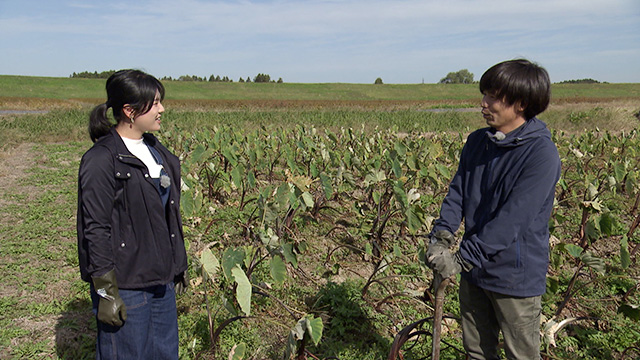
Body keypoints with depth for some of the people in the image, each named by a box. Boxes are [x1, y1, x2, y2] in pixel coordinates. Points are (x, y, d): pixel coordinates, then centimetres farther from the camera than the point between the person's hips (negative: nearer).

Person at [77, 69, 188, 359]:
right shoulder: (100, 161, -16)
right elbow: (96, 231, -16)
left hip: (161, 280, 8)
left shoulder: (155, 151, 9)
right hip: (125, 285, -8)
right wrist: (106, 292, -15)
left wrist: (179, 264, 18)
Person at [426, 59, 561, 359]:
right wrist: (440, 236, -14)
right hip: (474, 270, 6)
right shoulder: (477, 141, 2)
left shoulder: (542, 154, -21)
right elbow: (457, 191, 2)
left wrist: (463, 258, -27)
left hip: (515, 276, -6)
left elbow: (512, 219, -26)